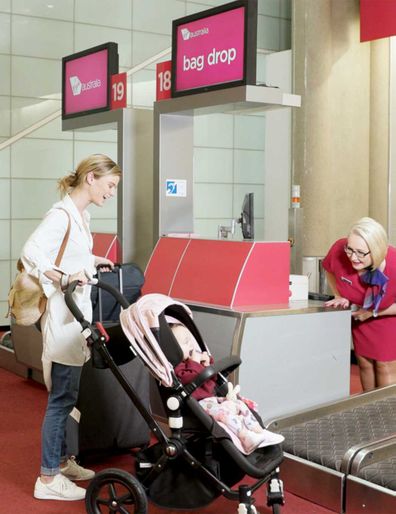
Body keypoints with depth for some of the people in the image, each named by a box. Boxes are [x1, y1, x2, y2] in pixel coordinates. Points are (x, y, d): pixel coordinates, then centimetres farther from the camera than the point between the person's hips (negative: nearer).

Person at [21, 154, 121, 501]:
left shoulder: (80, 214, 11)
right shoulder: (62, 215, -17)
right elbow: (31, 253, -27)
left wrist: (90, 261, 24)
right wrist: (64, 278, -34)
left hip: (76, 315, 10)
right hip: (63, 316, -10)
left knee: (66, 396, 18)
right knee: (62, 398, -3)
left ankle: (61, 462, 31)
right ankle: (48, 479, 7)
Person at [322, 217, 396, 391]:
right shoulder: (339, 249, -30)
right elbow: (329, 270, -3)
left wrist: (373, 312, -20)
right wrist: (339, 296, -13)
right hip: (358, 316, 4)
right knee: (365, 364, 13)